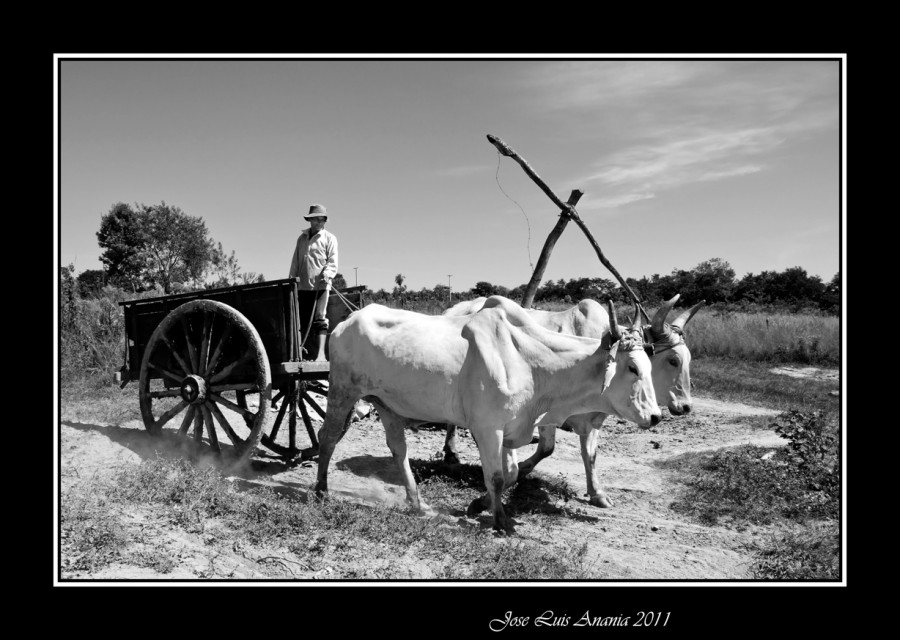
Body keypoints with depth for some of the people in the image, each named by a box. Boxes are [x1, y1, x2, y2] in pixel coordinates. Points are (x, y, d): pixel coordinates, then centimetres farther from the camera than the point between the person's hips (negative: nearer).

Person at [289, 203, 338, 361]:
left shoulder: (329, 238, 8)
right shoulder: (301, 238, 20)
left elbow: (332, 261, -1)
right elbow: (295, 263, 21)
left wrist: (327, 274, -20)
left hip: (320, 285, -5)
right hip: (303, 286, 5)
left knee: (319, 318, -13)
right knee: (303, 320, 4)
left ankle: (321, 353, -15)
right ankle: (309, 353, 10)